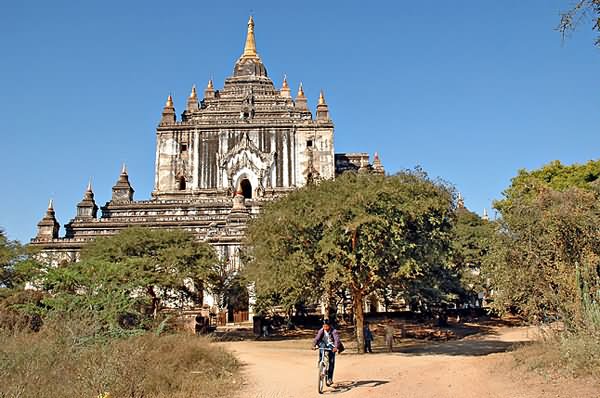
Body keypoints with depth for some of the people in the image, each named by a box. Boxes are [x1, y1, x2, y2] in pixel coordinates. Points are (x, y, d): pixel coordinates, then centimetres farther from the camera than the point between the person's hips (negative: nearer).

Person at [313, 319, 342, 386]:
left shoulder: (334, 331, -20)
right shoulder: (321, 331, -13)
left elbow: (337, 339, -32)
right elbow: (317, 338, -22)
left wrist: (336, 347, -51)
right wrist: (315, 345, -41)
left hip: (331, 348, -2)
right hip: (323, 347, 2)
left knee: (331, 362, -9)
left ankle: (330, 378, -1)